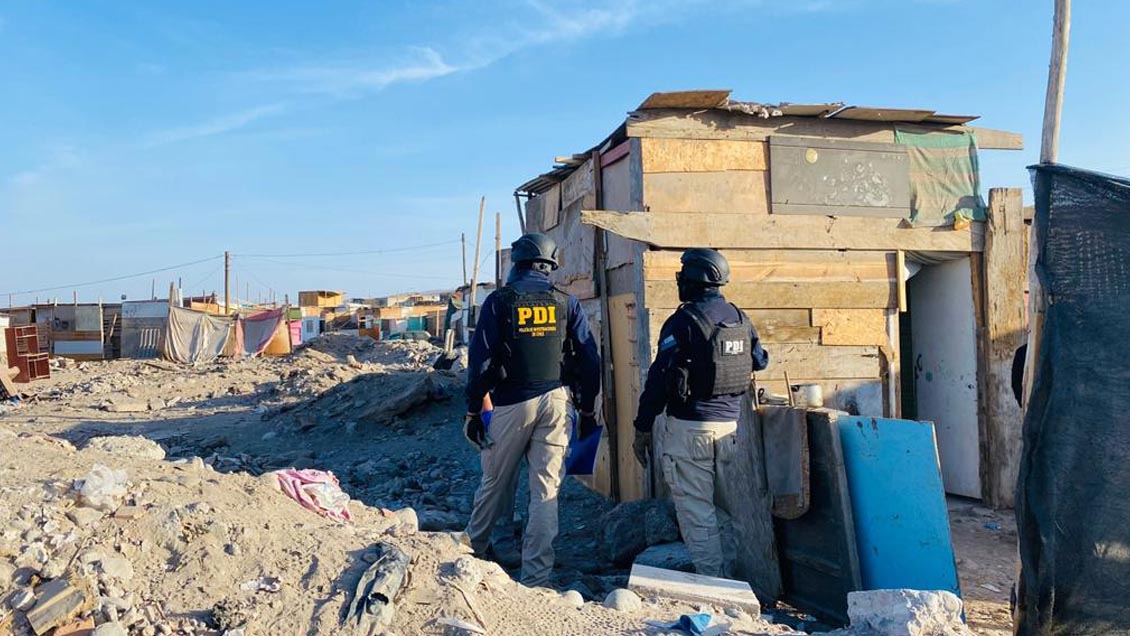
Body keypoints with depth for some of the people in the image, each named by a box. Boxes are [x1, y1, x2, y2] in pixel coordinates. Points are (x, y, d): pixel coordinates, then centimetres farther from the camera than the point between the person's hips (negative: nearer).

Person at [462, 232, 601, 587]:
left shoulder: (499, 302, -2)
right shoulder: (566, 303, 4)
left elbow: (480, 360, -5)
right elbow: (589, 360, 4)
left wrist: (473, 412, 2)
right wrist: (588, 410, 12)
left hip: (512, 403, -1)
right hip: (555, 401, 1)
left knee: (496, 482, 16)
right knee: (546, 489, 4)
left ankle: (475, 545, 36)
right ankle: (535, 576, 7)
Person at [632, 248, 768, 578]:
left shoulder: (683, 320, -12)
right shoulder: (740, 319, 8)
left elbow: (659, 377, -13)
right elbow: (759, 361, 21)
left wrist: (642, 429, -8)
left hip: (690, 428, -7)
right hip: (731, 426, 7)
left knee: (696, 511, 0)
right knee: (726, 508, 17)